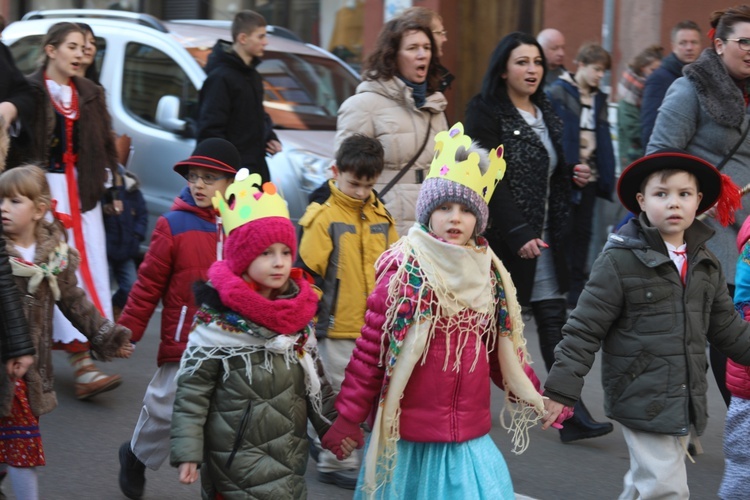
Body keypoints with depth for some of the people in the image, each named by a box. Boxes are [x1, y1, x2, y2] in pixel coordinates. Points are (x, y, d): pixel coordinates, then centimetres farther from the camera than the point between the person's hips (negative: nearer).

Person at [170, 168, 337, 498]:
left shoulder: (299, 314, 5)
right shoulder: (216, 321, -13)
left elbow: (315, 384, 15)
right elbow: (191, 391, -11)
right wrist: (187, 452, -14)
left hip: (290, 459, 6)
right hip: (237, 465, -6)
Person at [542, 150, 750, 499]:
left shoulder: (705, 264, 7)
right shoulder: (620, 262, -12)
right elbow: (584, 330, -10)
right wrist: (560, 390, -12)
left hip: (685, 403, 6)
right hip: (642, 401, -6)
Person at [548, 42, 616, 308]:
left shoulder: (598, 98, 12)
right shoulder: (559, 92, -8)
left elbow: (603, 138, 13)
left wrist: (606, 173, 5)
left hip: (589, 174, 7)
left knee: (582, 231, 10)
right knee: (563, 231, -2)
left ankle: (576, 287, 17)